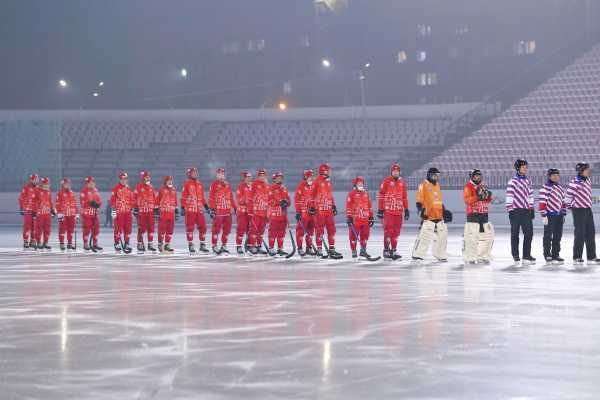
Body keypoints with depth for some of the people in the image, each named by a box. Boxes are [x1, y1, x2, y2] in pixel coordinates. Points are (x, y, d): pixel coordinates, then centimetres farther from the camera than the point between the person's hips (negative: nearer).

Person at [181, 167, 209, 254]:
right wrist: (182, 207, -10)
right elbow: (184, 197, -4)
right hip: (190, 209, -5)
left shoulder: (200, 184, 15)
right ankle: (190, 245, 3)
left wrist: (206, 206, 18)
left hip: (199, 210, 5)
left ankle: (202, 245, 12)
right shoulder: (187, 184, -2)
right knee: (190, 227, -2)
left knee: (203, 226, 3)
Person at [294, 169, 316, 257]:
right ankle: (300, 248, 0)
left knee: (311, 230, 9)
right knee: (301, 230, -5)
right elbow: (297, 199, -10)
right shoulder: (301, 186, -7)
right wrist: (298, 212, -13)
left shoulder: (314, 187, 11)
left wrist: (315, 208, 11)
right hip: (303, 212, -6)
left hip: (312, 213, 6)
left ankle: (309, 248, 17)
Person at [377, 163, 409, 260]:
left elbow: (405, 197, 19)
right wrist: (380, 210, -7)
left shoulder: (402, 183, 13)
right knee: (388, 230, -9)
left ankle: (393, 250, 14)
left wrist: (406, 210, 16)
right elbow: (380, 195, -3)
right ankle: (386, 251, -4)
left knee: (396, 231, 6)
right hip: (388, 211, -5)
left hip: (399, 211, 5)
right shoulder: (386, 181, -3)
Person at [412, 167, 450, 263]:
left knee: (442, 236, 13)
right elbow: (419, 201, -9)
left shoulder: (437, 185, 18)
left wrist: (444, 211, 23)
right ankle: (417, 256, -11)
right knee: (424, 236, -15)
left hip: (439, 216, 8)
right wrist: (421, 210, -21)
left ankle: (440, 255, 28)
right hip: (428, 216, -8)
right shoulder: (423, 185, -5)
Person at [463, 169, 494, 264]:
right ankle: (469, 258, -3)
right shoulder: (468, 187, -4)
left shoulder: (483, 187, 17)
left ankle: (482, 256, 17)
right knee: (471, 237, -10)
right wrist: (477, 196, -25)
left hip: (484, 214, 7)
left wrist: (488, 196, -2)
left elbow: (488, 201, 19)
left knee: (488, 235, 6)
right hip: (473, 214, -7)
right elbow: (467, 200, -16)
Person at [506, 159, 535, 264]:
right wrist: (510, 210, -15)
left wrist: (532, 209, 15)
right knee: (515, 234, 2)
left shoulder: (528, 181, 13)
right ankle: (515, 256, 9)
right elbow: (509, 196, -10)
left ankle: (526, 255, 6)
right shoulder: (513, 181, -6)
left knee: (529, 233, 1)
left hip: (526, 210, 6)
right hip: (516, 211, -6)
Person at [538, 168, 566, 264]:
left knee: (558, 236, 11)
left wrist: (563, 214, 18)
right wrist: (544, 215, -17)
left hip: (559, 216, 8)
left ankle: (556, 255, 20)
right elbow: (542, 202, -14)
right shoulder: (546, 187, -10)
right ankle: (547, 256, 3)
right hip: (550, 215, -8)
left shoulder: (560, 188, 15)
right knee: (548, 236, -2)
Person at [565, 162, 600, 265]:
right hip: (579, 210, -8)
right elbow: (568, 196, -13)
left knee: (591, 234, 9)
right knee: (580, 234, -5)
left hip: (588, 210, 8)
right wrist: (571, 206, -1)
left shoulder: (588, 180, 10)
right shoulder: (575, 182, -17)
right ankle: (577, 258, 2)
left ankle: (591, 257, 16)